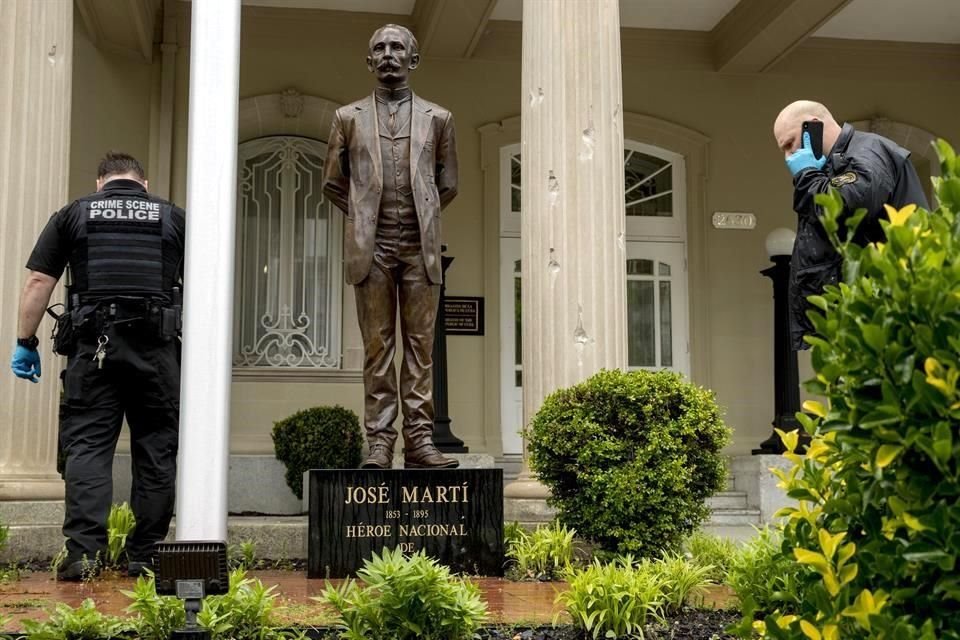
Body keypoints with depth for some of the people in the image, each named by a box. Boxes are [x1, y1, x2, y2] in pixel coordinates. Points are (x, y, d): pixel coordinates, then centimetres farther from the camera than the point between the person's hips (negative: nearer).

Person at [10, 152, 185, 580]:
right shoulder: (172, 218, 15)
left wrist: (25, 342, 12)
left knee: (87, 446, 0)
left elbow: (38, 281, 7)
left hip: (92, 345, 0)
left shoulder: (73, 215, 13)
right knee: (156, 451, 5)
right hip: (156, 348, 0)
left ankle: (83, 549, -10)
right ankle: (145, 556, 7)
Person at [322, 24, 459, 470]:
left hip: (420, 248, 0)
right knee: (377, 348, -1)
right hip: (371, 248, 0)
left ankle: (419, 440, 0)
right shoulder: (348, 118, 12)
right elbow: (333, 183, 17)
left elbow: (448, 185, 18)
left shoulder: (437, 118, 12)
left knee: (420, 346, -1)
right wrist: (365, 216, 13)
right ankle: (379, 441, 0)